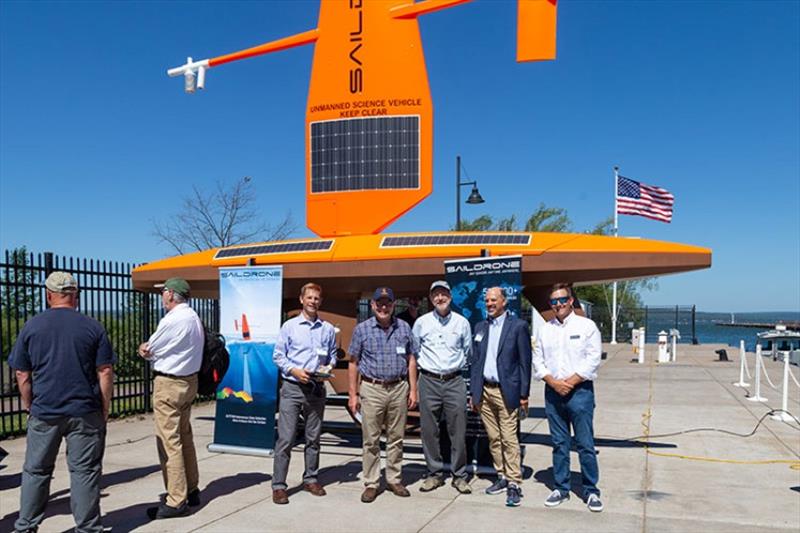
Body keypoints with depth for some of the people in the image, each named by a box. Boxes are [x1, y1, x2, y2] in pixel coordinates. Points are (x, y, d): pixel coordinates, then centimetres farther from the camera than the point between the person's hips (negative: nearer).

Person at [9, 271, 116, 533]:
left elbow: (22, 375, 4)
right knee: (84, 471, 5)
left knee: (35, 471, 15)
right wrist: (105, 410, 5)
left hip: (43, 412, 2)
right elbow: (105, 373, -3)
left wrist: (29, 406, 16)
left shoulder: (32, 326, 1)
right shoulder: (93, 327, -3)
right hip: (85, 412, -1)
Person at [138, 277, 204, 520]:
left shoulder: (172, 320, -19)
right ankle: (191, 490, 24)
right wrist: (151, 348, -6)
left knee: (169, 441, -5)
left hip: (169, 384, -9)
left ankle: (176, 501, -1)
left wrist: (145, 349, 11)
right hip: (189, 380, 10)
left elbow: (148, 352, -9)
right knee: (185, 437, 16)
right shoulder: (194, 318, 9)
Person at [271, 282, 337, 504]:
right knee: (286, 438, -5)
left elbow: (333, 356, 16)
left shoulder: (328, 329, 8)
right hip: (292, 387, -3)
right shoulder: (289, 326, 2)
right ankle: (278, 485, 2)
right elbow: (277, 355, 1)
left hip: (316, 389, 3)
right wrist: (293, 370, -13)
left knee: (313, 437, 12)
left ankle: (310, 479, 25)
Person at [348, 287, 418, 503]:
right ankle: (371, 484, 13)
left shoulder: (404, 328, 6)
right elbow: (353, 363, 3)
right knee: (371, 440, 3)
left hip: (399, 389, 2)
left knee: (396, 438, 10)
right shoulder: (362, 329, 1)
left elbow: (411, 361, 10)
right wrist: (353, 394, 0)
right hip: (372, 389, -2)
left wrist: (413, 389, 4)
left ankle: (394, 480, 22)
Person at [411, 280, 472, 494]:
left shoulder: (462, 322, 4)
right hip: (429, 381, 0)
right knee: (429, 431, 4)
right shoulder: (421, 323, 3)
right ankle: (435, 473, 18)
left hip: (454, 381, 0)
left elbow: (467, 351, 16)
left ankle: (459, 475, 13)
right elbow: (413, 350, 15)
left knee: (458, 431, 1)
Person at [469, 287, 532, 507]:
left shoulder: (518, 326, -3)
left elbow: (525, 362, -4)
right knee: (493, 439, 11)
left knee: (509, 439, -5)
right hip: (484, 391, 5)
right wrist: (473, 392, 11)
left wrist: (524, 394, -7)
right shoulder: (480, 327, 12)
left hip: (506, 391, -5)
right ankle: (502, 476, 22)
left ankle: (514, 483, 2)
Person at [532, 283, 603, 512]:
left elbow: (593, 359, -7)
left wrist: (570, 382, -12)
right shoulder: (544, 329, 10)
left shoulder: (586, 326, -1)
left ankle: (591, 491, 11)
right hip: (553, 392, 4)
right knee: (559, 444, 10)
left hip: (579, 391, -3)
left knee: (585, 444, -1)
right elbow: (538, 360, 7)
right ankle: (561, 488, 20)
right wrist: (554, 382, -7)